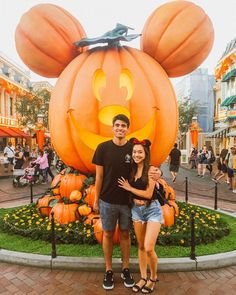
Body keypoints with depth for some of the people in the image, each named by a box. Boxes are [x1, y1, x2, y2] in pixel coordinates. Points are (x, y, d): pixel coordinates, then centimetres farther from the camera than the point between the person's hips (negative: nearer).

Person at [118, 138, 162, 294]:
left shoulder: (151, 170, -13)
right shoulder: (132, 170, 3)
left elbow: (148, 194, -16)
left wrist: (129, 188, -9)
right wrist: (134, 199, -4)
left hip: (152, 209, -5)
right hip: (136, 209, 5)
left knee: (149, 248, -8)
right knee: (141, 246, 14)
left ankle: (153, 278, 19)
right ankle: (143, 277, 31)